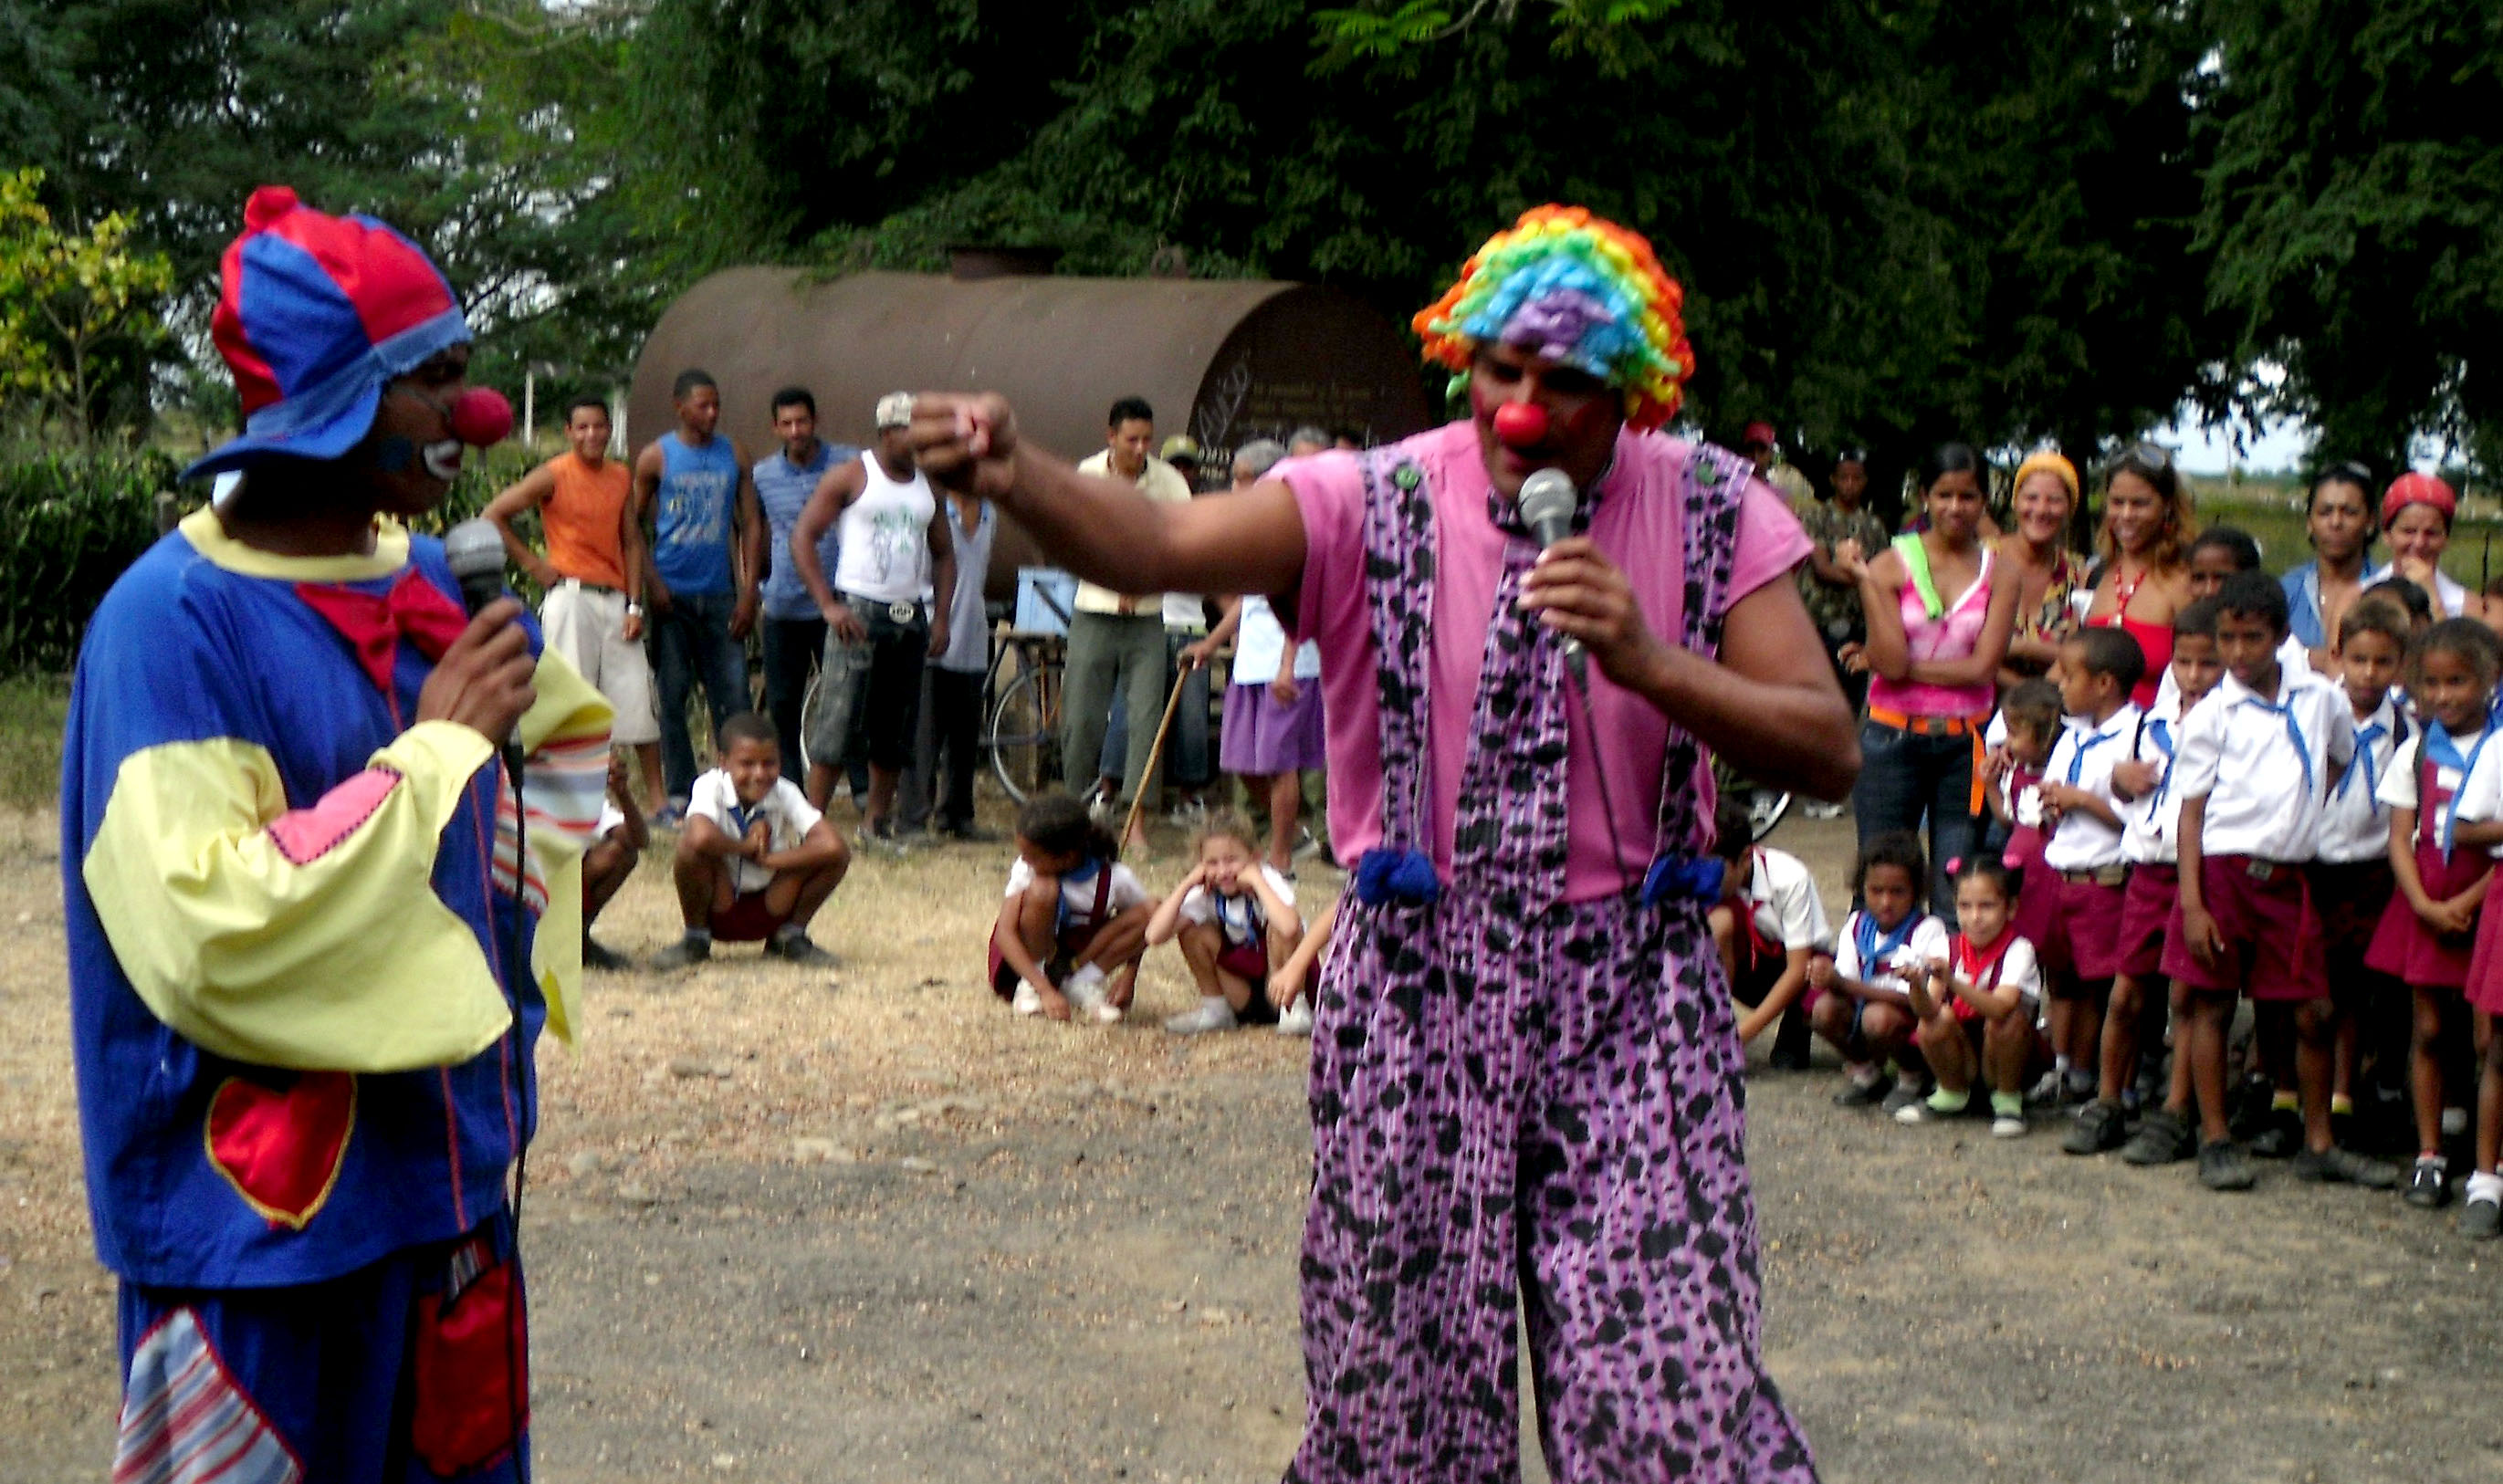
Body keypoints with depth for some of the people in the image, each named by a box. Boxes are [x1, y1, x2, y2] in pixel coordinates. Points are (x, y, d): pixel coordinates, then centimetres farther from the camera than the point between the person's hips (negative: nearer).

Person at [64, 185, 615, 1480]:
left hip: (451, 1179, 8)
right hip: (270, 1221, -7)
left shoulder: (425, 580, 5)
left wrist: (514, 916, 7)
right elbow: (203, 930, -26)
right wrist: (438, 747, -21)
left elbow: (563, 727, 24)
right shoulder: (175, 622, -17)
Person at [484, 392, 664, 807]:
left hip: (615, 599, 5)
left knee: (637, 698, 4)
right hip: (571, 597, -5)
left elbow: (631, 542, 11)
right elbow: (494, 515, -5)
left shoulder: (622, 477, 11)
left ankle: (657, 799, 10)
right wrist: (531, 563, -5)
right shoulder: (554, 476, -4)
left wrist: (635, 605, 3)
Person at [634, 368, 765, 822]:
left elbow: (751, 524, 9)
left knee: (735, 696, -3)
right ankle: (679, 795, 6)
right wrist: (652, 584, -8)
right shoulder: (656, 457, 2)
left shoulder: (734, 456, 9)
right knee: (672, 696, 0)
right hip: (672, 596, -2)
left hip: (720, 594, 2)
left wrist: (749, 592, 1)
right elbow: (633, 524, 3)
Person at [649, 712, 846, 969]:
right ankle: (695, 940, -5)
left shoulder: (785, 794, -12)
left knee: (837, 856, -19)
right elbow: (702, 837, -43)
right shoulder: (710, 786, -19)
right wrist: (747, 848, -24)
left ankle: (790, 937, 6)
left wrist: (765, 859, -26)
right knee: (689, 844, -32)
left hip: (771, 907, 2)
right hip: (717, 907, -2)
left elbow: (833, 846, -27)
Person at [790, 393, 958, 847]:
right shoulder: (851, 477, -2)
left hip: (910, 617, 5)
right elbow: (802, 538, -6)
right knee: (838, 721, -10)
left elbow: (944, 554, 20)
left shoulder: (928, 487, 13)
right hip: (859, 610, -5)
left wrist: (940, 616, 8)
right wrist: (829, 605, -14)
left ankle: (877, 820, 17)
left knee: (896, 728, 7)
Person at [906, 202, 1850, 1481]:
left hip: (1630, 1000, 0)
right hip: (1415, 984, 0)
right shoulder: (1372, 506, -5)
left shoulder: (1712, 513, 0)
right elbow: (1158, 544, -21)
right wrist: (1015, 473, -40)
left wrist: (1650, 665, -19)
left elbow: (1829, 753, -4)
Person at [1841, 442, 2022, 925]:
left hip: (1965, 744, 1)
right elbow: (1889, 662, -12)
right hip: (1893, 738, -1)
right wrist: (1866, 583, -15)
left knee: (1957, 893, 3)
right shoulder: (1892, 564, -1)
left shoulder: (1999, 570, 3)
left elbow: (1982, 667, -6)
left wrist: (1906, 666, -10)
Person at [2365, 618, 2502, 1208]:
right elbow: (2400, 838, 5)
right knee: (2429, 1028, 4)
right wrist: (2424, 904, -9)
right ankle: (2429, 1154, 10)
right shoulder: (2416, 751, 9)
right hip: (2425, 904, 3)